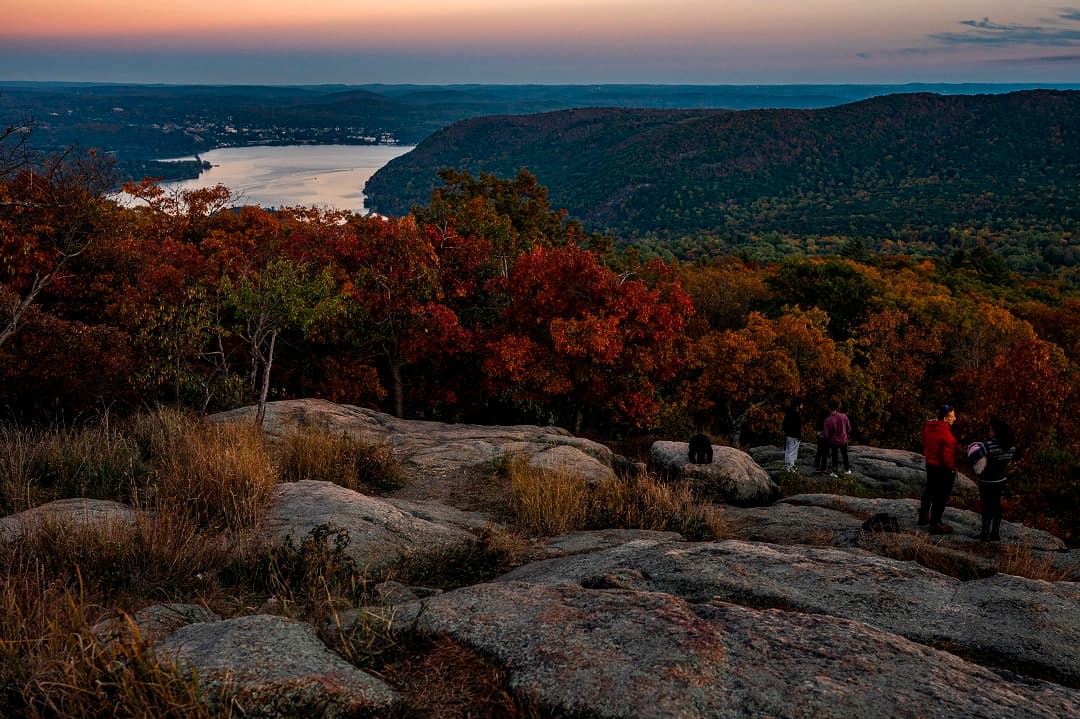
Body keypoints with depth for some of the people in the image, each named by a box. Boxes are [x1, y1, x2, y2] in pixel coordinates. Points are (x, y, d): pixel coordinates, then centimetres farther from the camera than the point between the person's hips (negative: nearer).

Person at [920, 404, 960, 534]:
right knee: (941, 496, 4)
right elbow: (947, 455, -25)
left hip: (930, 464, 9)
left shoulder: (928, 427, -4)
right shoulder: (945, 434, -29)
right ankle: (935, 524, 12)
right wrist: (951, 467, -9)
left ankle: (923, 516, 41)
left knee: (929, 490, 26)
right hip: (943, 468, -9)